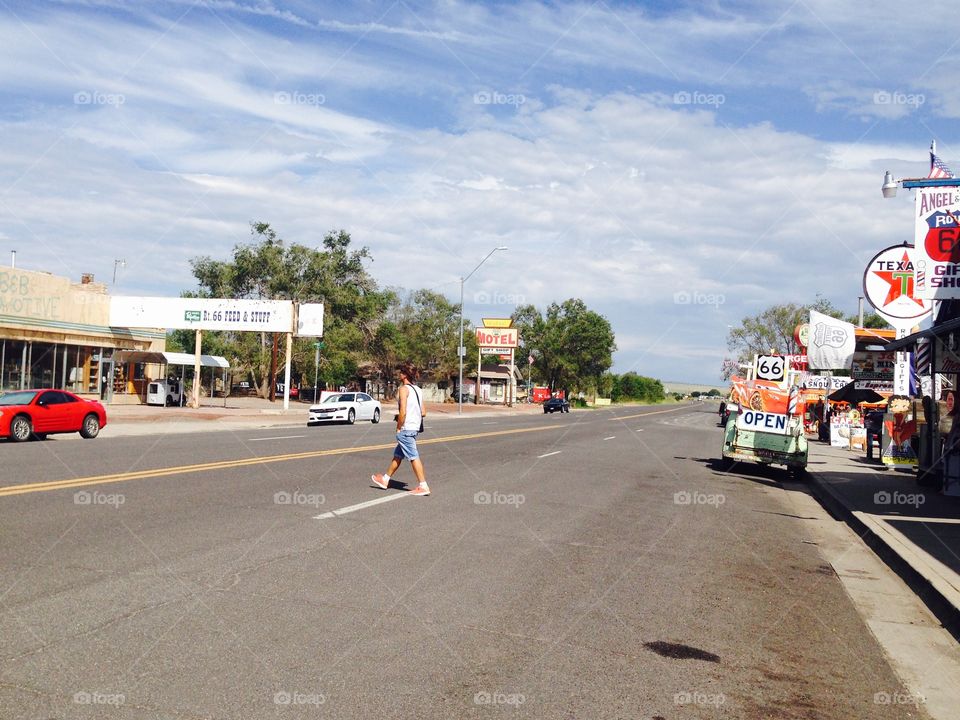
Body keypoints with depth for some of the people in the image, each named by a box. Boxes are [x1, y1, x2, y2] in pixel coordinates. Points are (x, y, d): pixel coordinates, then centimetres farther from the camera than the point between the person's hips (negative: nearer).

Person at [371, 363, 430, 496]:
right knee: (397, 455, 18)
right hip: (415, 427, 9)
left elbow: (402, 412, -20)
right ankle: (385, 480, 30)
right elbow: (423, 413, 12)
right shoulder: (418, 390, 12)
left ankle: (423, 486, -5)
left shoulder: (404, 389, -13)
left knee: (413, 457, -6)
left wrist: (398, 428, -11)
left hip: (405, 429, -9)